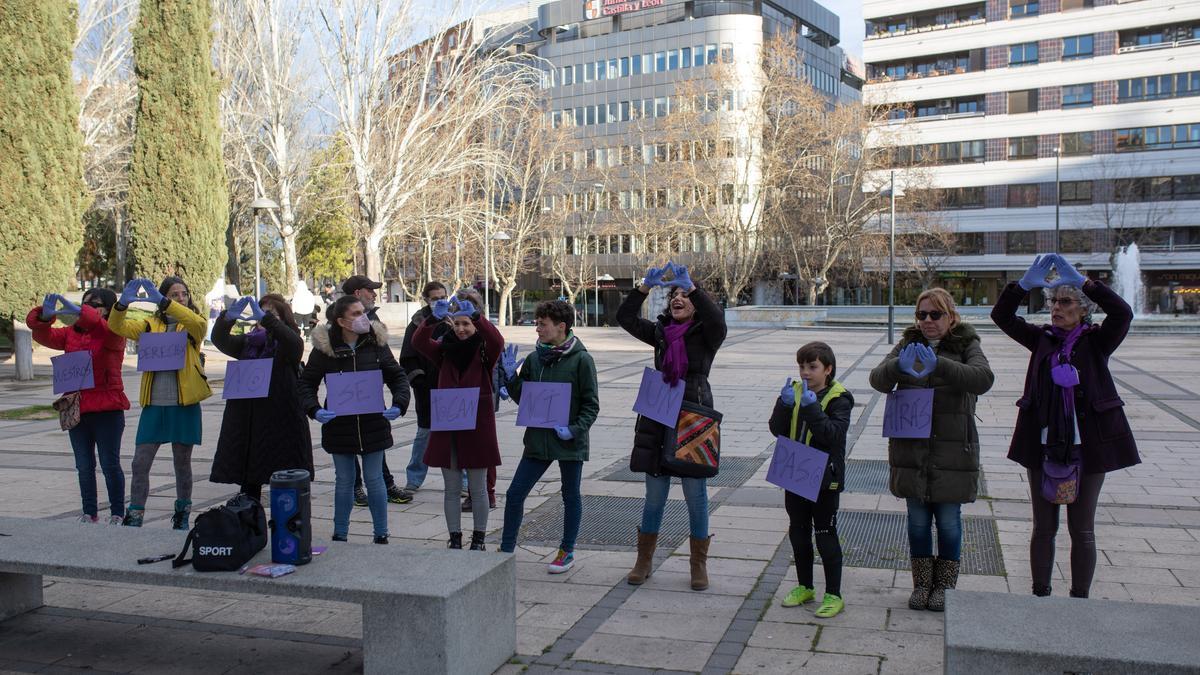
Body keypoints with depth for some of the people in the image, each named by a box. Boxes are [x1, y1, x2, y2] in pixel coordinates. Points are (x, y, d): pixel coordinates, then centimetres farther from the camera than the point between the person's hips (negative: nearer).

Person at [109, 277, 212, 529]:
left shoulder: (194, 324, 1)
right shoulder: (151, 324, 9)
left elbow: (198, 323, -23)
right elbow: (118, 327, -4)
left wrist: (162, 301, -33)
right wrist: (123, 304, -25)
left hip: (184, 404, -2)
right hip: (154, 404, 2)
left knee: (182, 464, 9)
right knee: (140, 463, 0)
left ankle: (182, 517, 23)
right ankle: (134, 518, 10)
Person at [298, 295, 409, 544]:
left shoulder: (376, 342, -3)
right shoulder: (324, 347, -7)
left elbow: (397, 376, 2)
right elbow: (306, 382, 0)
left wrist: (399, 405, -14)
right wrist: (314, 409, -17)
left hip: (373, 424, 0)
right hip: (339, 426, 0)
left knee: (374, 479, 7)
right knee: (344, 481, 11)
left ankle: (381, 535, 19)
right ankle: (340, 536, 25)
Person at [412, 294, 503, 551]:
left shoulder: (485, 350, -1)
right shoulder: (445, 350, 6)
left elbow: (497, 341, -25)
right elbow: (418, 342, -12)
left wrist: (476, 316, -36)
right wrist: (433, 318, -29)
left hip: (478, 427, -3)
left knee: (478, 488, 7)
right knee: (451, 488, 9)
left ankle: (478, 538, 20)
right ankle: (455, 538, 20)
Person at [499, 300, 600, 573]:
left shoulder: (581, 360, -9)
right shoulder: (534, 359, 4)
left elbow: (592, 404, -8)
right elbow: (522, 398, 9)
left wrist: (575, 429, -19)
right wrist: (510, 375, -6)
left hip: (569, 441, -4)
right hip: (538, 438, 4)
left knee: (571, 496, 12)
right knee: (515, 493, 1)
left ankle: (567, 551, 27)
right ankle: (506, 550, 16)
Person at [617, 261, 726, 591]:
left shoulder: (705, 334, 0)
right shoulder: (661, 332, 10)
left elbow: (717, 319, -23)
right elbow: (625, 318, -1)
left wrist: (691, 286, -32)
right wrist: (645, 286, -13)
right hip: (658, 420, 3)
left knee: (696, 495, 4)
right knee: (654, 496, 10)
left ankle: (699, 564, 18)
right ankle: (643, 560, 22)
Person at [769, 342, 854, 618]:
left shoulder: (838, 399, -11)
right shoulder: (795, 392, 4)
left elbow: (834, 435, -24)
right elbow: (777, 429, -3)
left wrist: (811, 407, -31)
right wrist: (785, 404, -20)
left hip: (824, 479, -6)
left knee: (826, 536, 2)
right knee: (798, 533, 15)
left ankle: (834, 595, 13)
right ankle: (805, 587, 30)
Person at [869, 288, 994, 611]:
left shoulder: (966, 346, -1)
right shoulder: (908, 345, 6)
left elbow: (983, 378, -21)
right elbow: (878, 380, -8)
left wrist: (939, 365, -35)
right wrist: (899, 366, -30)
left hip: (952, 451, -2)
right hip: (911, 449, 2)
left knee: (949, 522, 7)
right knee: (918, 521, 11)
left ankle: (944, 585, 23)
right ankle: (921, 584, 24)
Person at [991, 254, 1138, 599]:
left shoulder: (1096, 341, -1)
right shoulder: (1043, 339, 7)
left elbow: (1122, 313, -20)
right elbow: (1001, 316, -2)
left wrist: (1081, 281, -25)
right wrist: (1026, 283, -15)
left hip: (1086, 446, -3)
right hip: (1043, 445, 3)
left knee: (1082, 531, 7)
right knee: (1043, 529, 10)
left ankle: (1079, 599, 18)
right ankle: (1040, 596, 20)